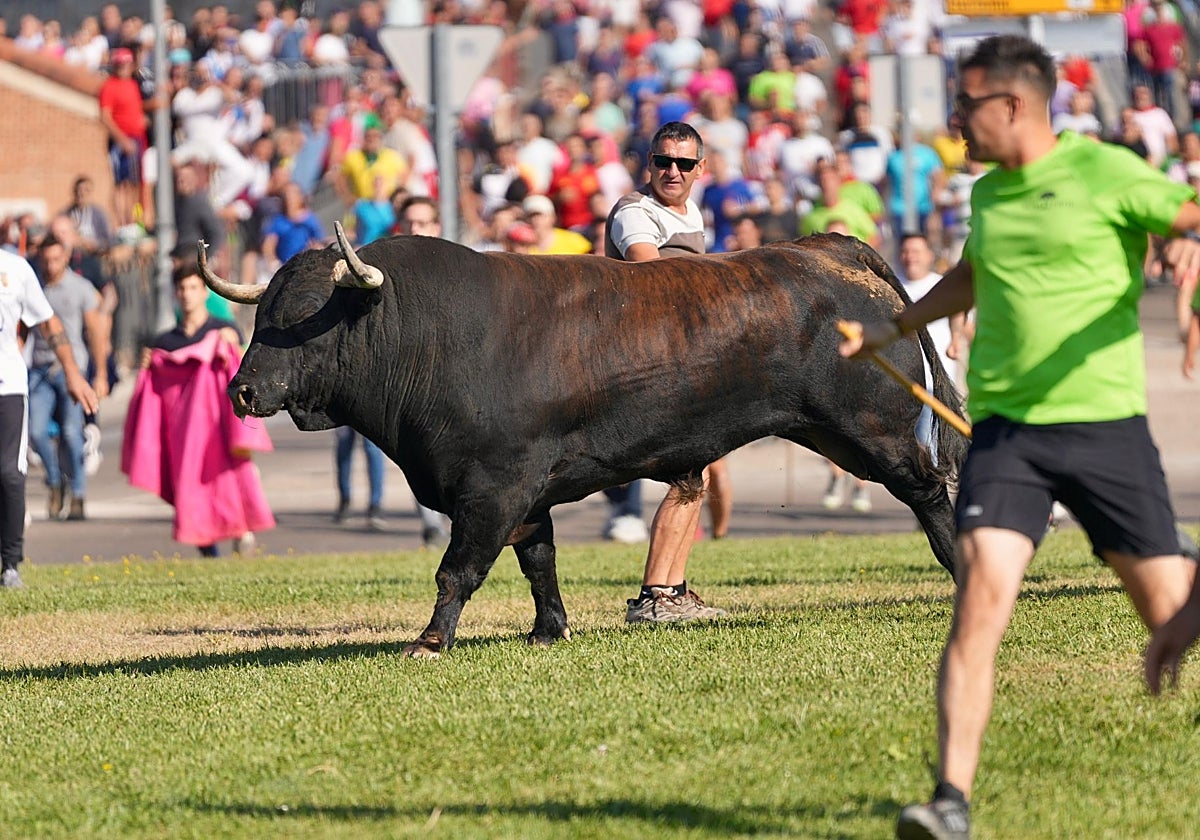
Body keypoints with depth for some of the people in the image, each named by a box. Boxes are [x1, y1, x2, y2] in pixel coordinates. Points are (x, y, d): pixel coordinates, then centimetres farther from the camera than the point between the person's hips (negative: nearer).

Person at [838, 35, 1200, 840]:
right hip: (1004, 429, 3)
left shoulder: (1105, 171, -5)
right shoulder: (986, 193, 13)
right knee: (980, 600, -15)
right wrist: (894, 328, 37)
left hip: (1105, 422, -3)